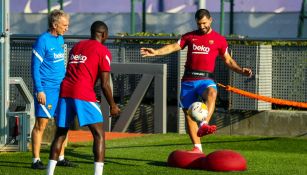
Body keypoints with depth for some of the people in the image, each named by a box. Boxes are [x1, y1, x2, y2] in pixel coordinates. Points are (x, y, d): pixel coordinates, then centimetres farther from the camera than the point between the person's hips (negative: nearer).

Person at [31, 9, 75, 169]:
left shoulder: (60, 39, 12)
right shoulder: (42, 41, -12)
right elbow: (35, 67, -13)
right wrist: (39, 90, -17)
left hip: (61, 88, 8)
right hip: (46, 90, -8)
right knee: (41, 124, -3)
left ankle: (61, 158, 15)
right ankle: (36, 160, 2)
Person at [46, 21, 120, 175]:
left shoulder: (76, 46, 23)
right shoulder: (103, 51, 3)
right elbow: (105, 84, -1)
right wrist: (112, 106, 9)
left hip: (65, 91, 6)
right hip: (84, 95, -6)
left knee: (60, 134, 16)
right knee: (99, 134, -1)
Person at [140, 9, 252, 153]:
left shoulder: (219, 39, 10)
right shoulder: (189, 36, 15)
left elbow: (228, 60, 14)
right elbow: (174, 47, 8)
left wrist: (240, 70, -2)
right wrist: (156, 52, -7)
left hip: (205, 79, -3)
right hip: (188, 80, 3)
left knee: (211, 93, -37)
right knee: (188, 113, 0)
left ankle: (203, 126, -56)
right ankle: (197, 148, 6)